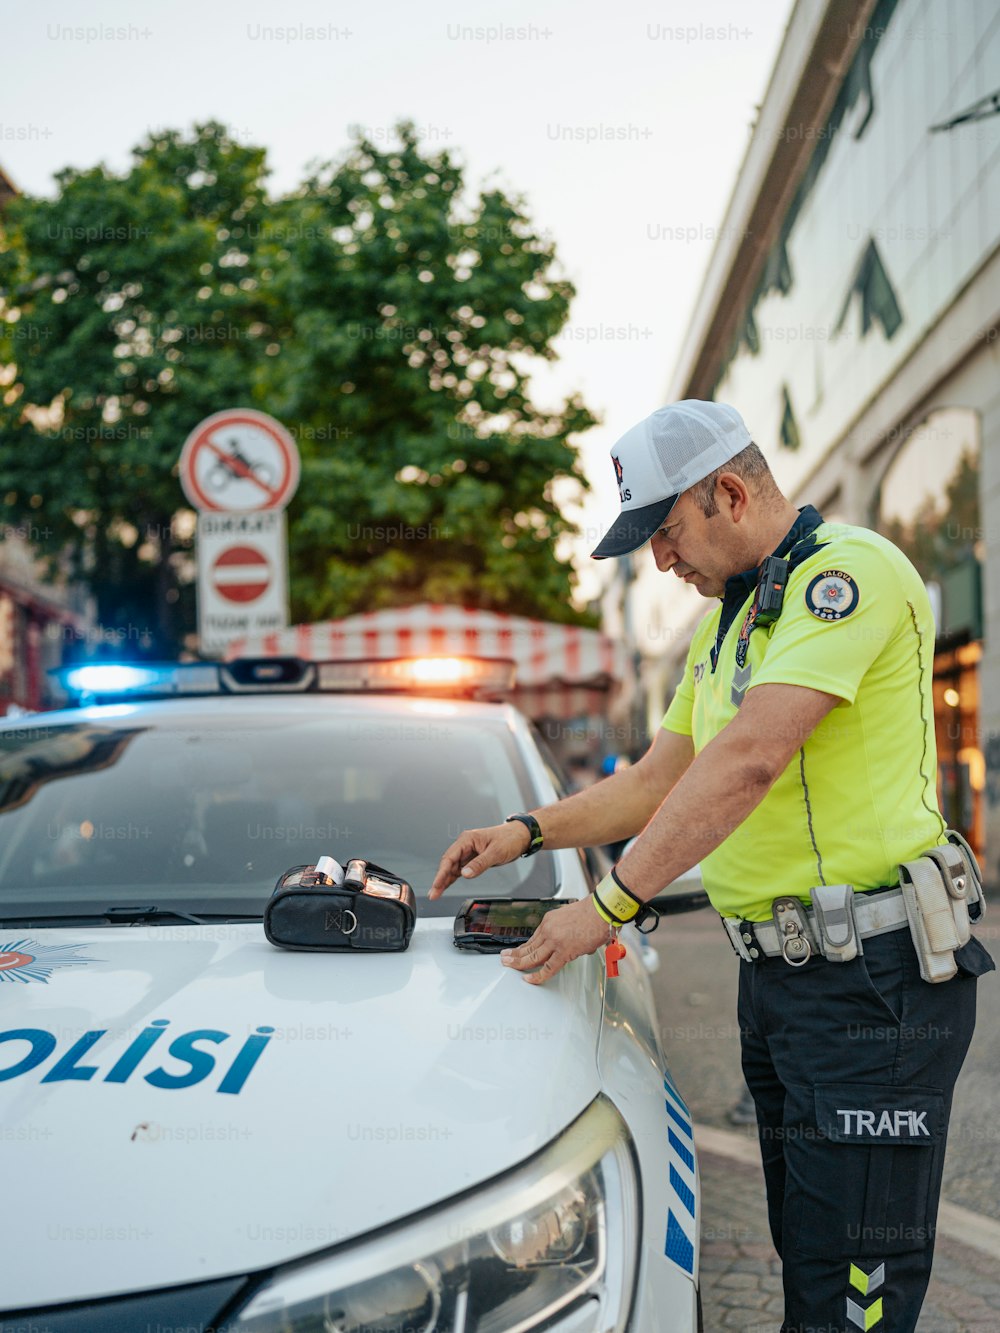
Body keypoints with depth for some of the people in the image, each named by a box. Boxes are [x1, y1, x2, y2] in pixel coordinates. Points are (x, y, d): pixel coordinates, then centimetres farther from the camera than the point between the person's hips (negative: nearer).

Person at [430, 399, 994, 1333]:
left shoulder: (849, 572, -13)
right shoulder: (728, 621, 19)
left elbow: (750, 758, -23)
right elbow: (661, 777, 24)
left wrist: (610, 904, -20)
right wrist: (529, 831, 12)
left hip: (873, 976, -9)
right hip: (774, 969, 9)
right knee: (804, 1256, 16)